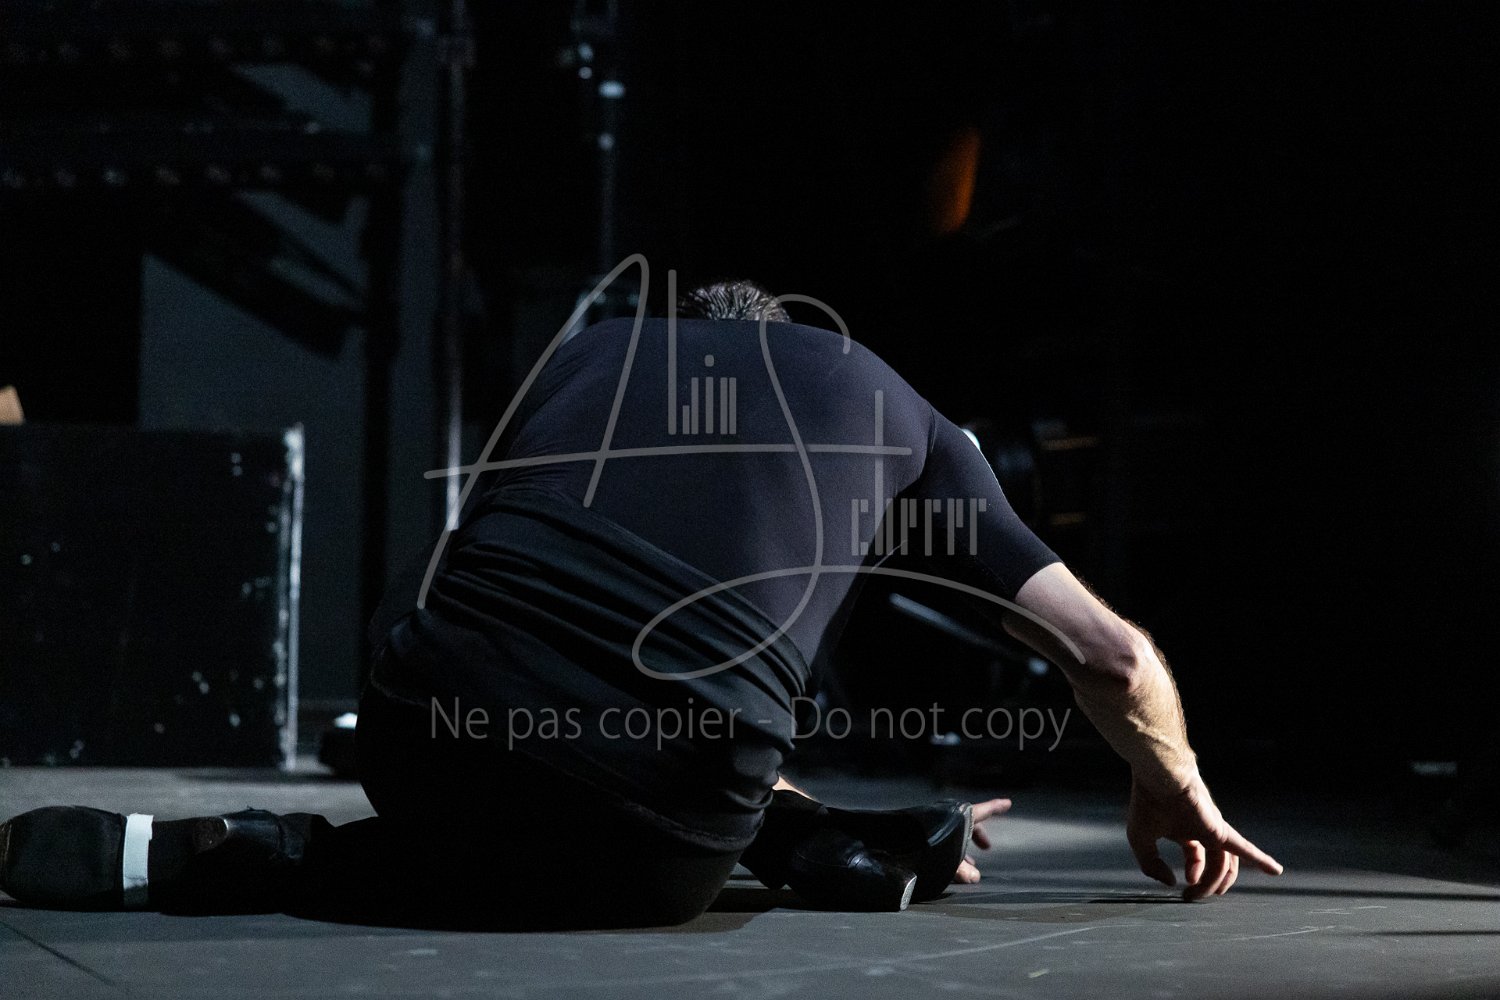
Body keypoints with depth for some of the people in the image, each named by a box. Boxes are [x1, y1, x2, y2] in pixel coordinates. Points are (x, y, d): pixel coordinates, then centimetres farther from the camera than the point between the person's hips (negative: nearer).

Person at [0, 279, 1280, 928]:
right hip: (649, 830, -3)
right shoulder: (887, 406, 22)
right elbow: (1114, 655, 24)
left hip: (426, 734, 3)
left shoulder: (588, 353, 28)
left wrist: (795, 822, 48)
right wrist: (1174, 793, 46)